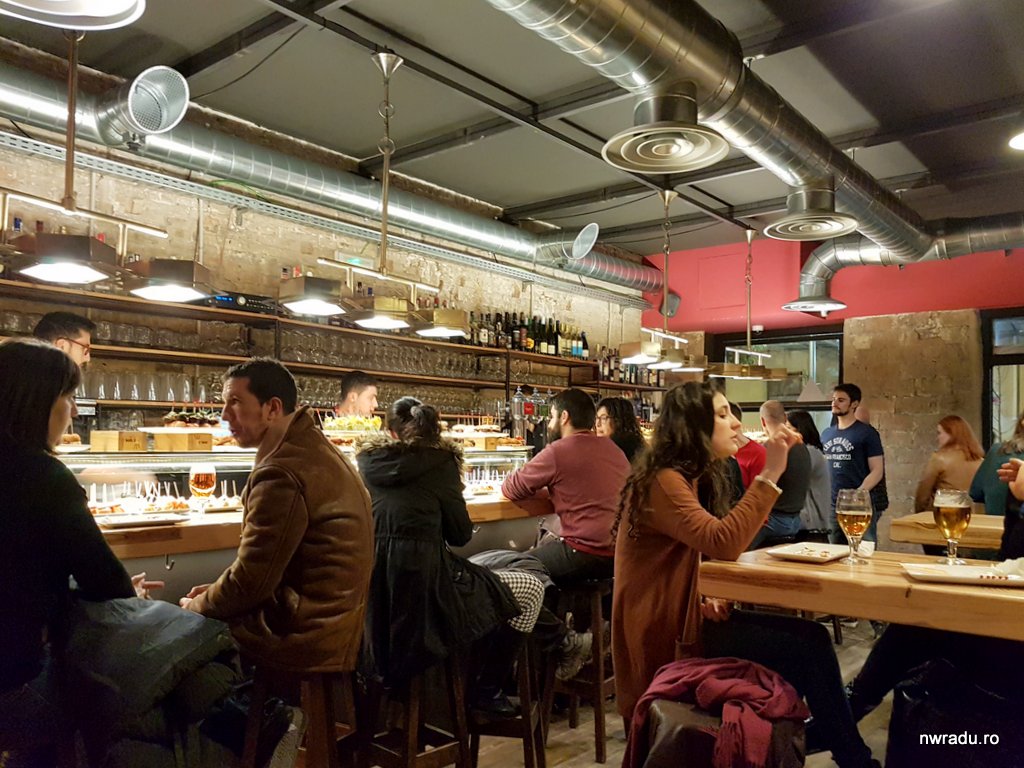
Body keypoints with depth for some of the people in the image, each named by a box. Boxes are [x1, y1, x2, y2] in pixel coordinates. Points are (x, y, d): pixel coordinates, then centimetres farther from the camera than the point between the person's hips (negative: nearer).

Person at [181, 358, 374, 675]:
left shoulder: (282, 473, -23)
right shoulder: (314, 447, 10)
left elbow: (249, 583, -18)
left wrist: (196, 606, 0)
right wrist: (215, 592, 10)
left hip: (302, 644, -9)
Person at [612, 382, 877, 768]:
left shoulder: (693, 478, 13)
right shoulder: (663, 482, -19)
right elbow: (724, 543, -31)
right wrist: (769, 474, -29)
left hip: (683, 617, 9)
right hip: (665, 636, -9)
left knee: (808, 637, -6)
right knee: (807, 646, -12)